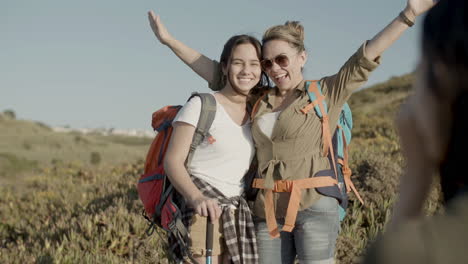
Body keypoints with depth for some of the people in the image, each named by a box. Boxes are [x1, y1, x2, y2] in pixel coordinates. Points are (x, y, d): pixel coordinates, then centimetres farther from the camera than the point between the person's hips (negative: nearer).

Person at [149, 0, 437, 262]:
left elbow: (365, 58, -5)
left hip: (314, 207, -5)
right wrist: (169, 39, 18)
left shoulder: (326, 93, 2)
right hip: (269, 210, 5)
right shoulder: (259, 101, 13)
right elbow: (214, 72, 18)